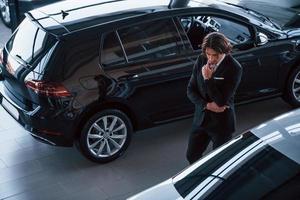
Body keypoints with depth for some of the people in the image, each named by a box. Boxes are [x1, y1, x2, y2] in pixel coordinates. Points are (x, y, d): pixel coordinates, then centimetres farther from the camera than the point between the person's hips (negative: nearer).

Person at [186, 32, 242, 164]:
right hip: (200, 119, 5)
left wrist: (208, 79, -27)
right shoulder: (201, 60, -5)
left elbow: (222, 101, -22)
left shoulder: (234, 68, -21)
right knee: (191, 156, 16)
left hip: (222, 123, -5)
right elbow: (191, 90, 0)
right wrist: (206, 105, -15)